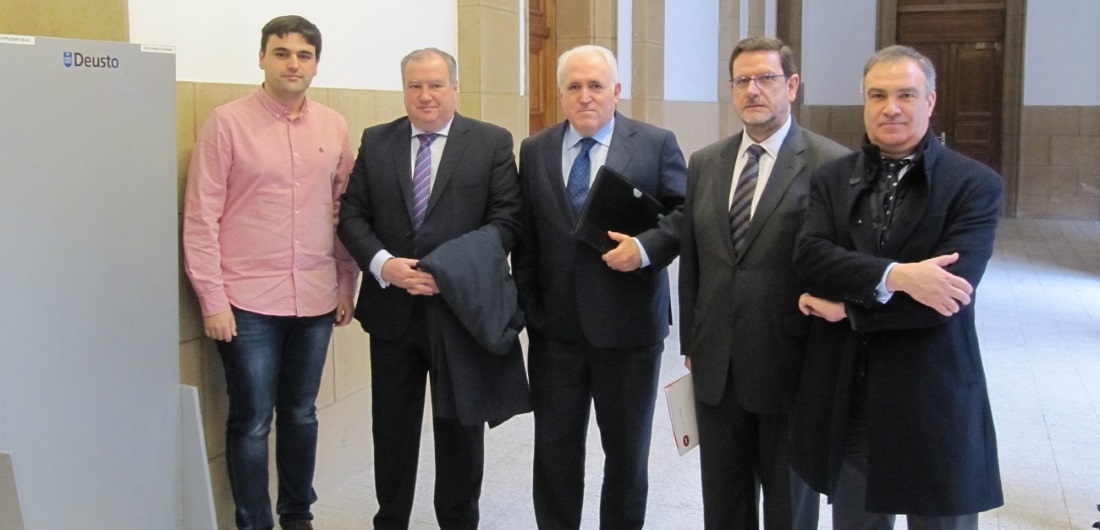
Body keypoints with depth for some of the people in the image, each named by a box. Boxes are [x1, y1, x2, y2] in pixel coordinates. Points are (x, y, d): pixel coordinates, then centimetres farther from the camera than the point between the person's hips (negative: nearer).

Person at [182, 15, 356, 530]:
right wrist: (212, 300, -10)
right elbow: (201, 217, -7)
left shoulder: (333, 126, 5)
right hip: (248, 302, -3)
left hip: (316, 299, 4)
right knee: (251, 421, 5)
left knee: (301, 414, 15)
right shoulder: (227, 122, -5)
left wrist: (347, 285, 8)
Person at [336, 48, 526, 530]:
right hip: (392, 308, 2)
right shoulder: (375, 142, 7)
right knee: (392, 426, 11)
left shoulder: (492, 142, -1)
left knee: (459, 426, 10)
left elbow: (506, 220, -7)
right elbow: (352, 215, 3)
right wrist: (383, 263, -15)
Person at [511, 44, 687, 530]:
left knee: (627, 448, 13)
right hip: (554, 324, 2)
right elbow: (525, 235, 7)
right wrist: (527, 305, 5)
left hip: (628, 322, -2)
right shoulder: (535, 150, 6)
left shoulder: (656, 144, -3)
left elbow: (687, 211, -5)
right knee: (554, 447, 12)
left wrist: (645, 248, -22)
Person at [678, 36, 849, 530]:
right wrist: (690, 341, 11)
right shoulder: (704, 163, 7)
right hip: (716, 363, 5)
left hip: (790, 364, -5)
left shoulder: (831, 164, -10)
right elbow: (690, 259, 11)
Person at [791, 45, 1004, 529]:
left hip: (935, 403, -3)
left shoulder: (974, 185, -6)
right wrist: (894, 275, -25)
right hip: (847, 401, 3)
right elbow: (809, 254, -12)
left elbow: (947, 295, -17)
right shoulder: (832, 180, 5)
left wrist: (846, 306, -13)